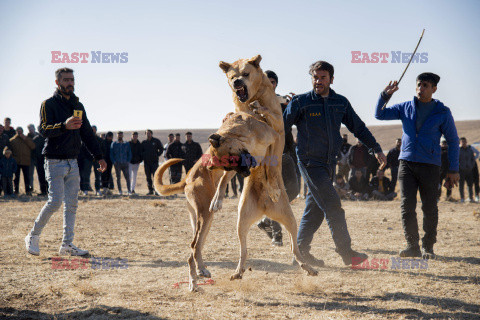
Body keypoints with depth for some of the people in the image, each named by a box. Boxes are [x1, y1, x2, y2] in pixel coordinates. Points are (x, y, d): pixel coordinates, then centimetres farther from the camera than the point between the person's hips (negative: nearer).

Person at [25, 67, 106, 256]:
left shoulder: (78, 106, 15)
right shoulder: (49, 104, -6)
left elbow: (87, 133, 20)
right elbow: (44, 130, -21)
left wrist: (98, 156, 13)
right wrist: (64, 126, -38)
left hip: (72, 162, 6)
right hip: (55, 161, -6)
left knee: (72, 204, 3)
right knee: (55, 201, -12)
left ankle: (67, 244, 7)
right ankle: (33, 236, 4)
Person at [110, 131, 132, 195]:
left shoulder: (127, 144, 13)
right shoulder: (114, 144, 11)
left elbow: (129, 154, 14)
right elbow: (111, 154, 9)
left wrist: (128, 161, 0)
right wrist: (114, 162, -4)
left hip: (125, 163, 1)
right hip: (117, 164, -1)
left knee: (127, 177, -7)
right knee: (118, 178, -1)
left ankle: (129, 190, -4)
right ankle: (120, 191, 2)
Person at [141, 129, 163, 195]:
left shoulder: (156, 141, 3)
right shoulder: (144, 142, 10)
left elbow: (161, 149, 10)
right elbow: (141, 151, 20)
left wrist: (157, 155, -1)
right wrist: (143, 157, 4)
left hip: (154, 161, -3)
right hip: (146, 162, 3)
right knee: (148, 177, 4)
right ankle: (150, 190, 9)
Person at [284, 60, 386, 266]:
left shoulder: (341, 103, 8)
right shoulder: (301, 102, -5)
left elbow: (358, 127, 17)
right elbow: (282, 127, -2)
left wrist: (376, 149, 16)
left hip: (329, 163, 6)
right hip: (310, 162, -5)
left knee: (315, 209, 8)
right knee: (332, 206, -11)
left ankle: (301, 251, 16)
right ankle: (346, 253, -8)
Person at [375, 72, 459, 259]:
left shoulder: (442, 113, 0)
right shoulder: (405, 108, 7)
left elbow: (453, 141, 4)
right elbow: (380, 114, 11)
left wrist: (453, 170, -1)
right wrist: (385, 95, -6)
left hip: (430, 166, -2)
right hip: (406, 163, 2)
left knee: (430, 208, 0)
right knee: (407, 205, -7)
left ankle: (428, 247, 12)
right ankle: (412, 246, -1)